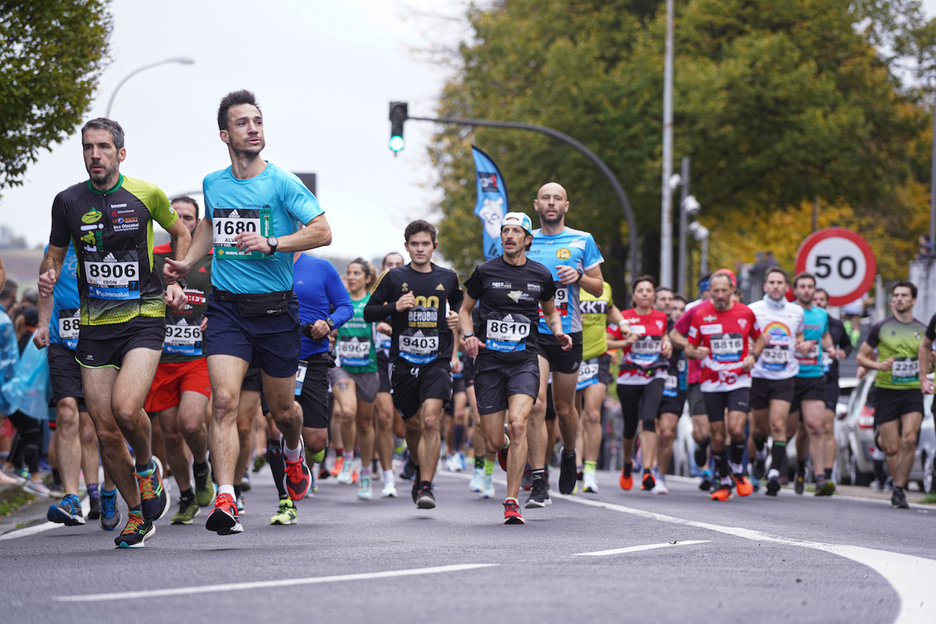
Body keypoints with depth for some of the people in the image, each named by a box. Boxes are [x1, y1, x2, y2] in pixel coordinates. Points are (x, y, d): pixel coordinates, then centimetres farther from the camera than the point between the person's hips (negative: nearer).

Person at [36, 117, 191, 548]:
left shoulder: (146, 195, -2)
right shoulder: (68, 201, 2)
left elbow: (181, 233, 16)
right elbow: (54, 256, 16)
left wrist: (175, 282, 4)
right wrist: (47, 279, -5)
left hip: (144, 317, -3)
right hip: (94, 326, 3)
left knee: (126, 408, -25)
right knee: (106, 432, -1)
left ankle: (147, 467, 7)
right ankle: (137, 515, 19)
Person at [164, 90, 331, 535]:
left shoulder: (281, 182, -7)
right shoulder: (212, 184, 7)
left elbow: (322, 231, -14)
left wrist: (270, 244, -24)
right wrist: (187, 263, 14)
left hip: (275, 310, -2)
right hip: (226, 309, 2)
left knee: (282, 410, 11)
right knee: (224, 401, -17)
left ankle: (293, 453, 48)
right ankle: (225, 500, -23)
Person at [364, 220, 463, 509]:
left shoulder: (447, 277, 6)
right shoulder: (393, 277, 2)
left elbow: (458, 302, 27)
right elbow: (369, 313, 4)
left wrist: (458, 317, 6)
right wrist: (394, 307, -13)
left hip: (437, 361, -1)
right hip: (403, 362, 1)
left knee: (431, 421, -17)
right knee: (413, 425, 10)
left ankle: (426, 486, -13)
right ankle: (420, 472, 38)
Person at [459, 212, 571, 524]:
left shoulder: (541, 275, 7)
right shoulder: (485, 272, 2)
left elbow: (550, 310, 24)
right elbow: (465, 309, 13)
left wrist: (558, 332, 4)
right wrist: (469, 335, -6)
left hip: (524, 360, 0)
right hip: (489, 360, 0)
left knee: (517, 424, -23)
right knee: (494, 442, -1)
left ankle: (512, 501, -14)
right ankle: (505, 446, 41)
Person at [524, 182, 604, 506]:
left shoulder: (582, 241, 5)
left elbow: (599, 287, 7)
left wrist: (579, 276, -12)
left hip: (567, 333, 1)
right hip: (532, 333, 0)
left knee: (564, 408, 11)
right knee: (536, 405, -14)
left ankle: (569, 455, 43)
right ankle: (538, 483, -14)